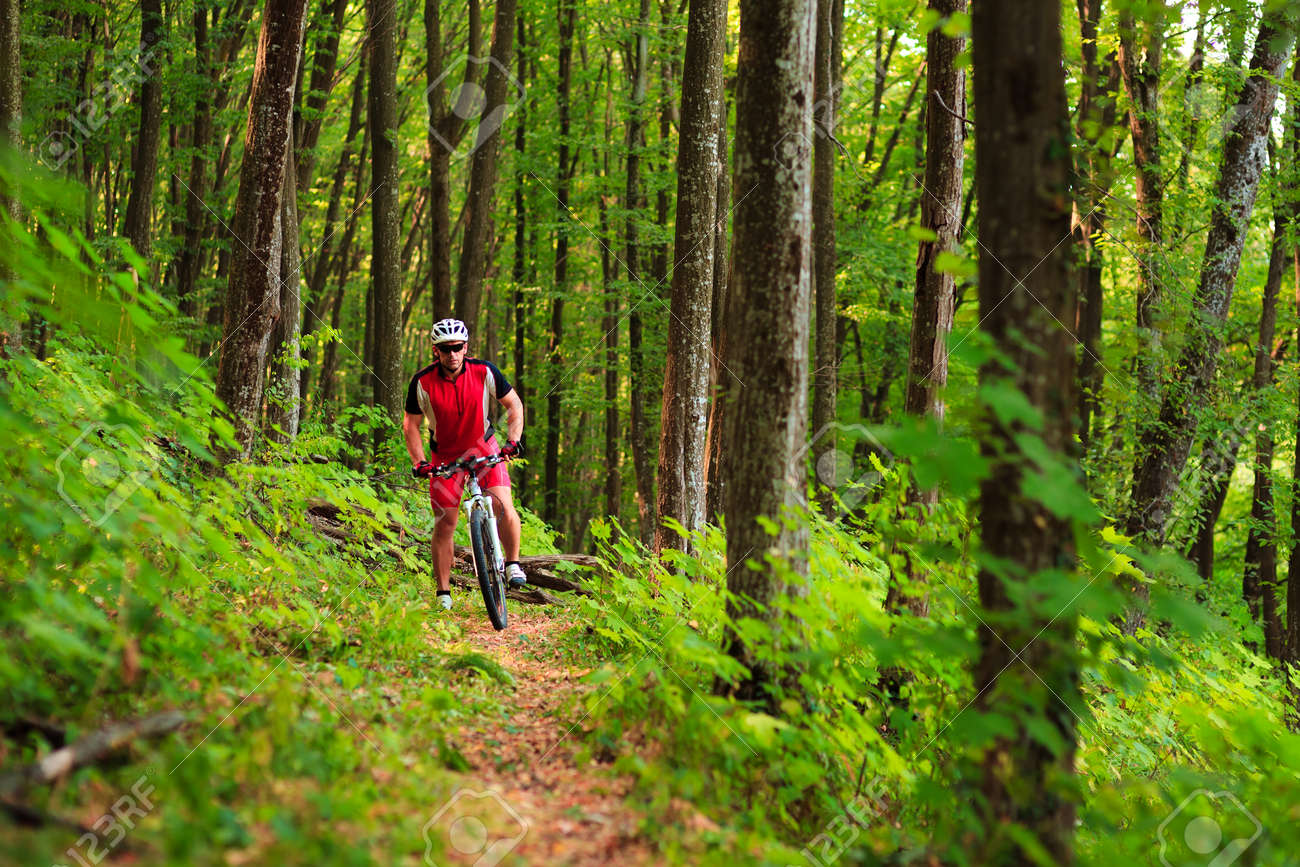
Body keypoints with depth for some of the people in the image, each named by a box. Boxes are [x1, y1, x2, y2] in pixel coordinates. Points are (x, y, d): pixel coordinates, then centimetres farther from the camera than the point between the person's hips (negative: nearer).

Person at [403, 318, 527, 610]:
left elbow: (514, 404, -4)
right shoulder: (422, 383, -17)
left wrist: (513, 440, -17)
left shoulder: (484, 372, -16)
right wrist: (418, 462, -17)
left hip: (483, 446, 0)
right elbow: (411, 424, -6)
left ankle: (512, 564, 3)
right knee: (444, 524, -3)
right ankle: (443, 593, 7)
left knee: (503, 507, -20)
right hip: (445, 456, 0)